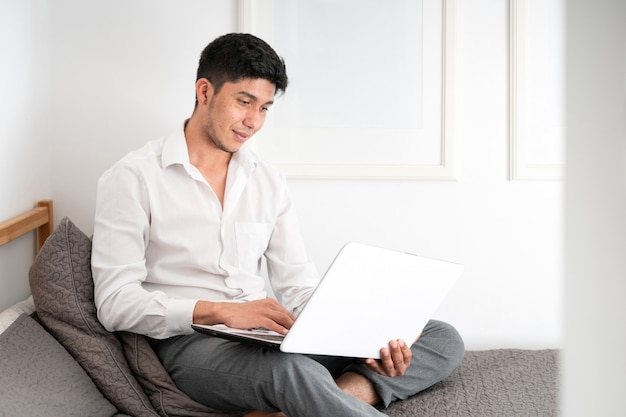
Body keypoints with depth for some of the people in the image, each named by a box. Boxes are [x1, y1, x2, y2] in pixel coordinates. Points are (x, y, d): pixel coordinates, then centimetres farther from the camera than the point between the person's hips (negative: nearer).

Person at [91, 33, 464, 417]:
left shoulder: (268, 180, 16)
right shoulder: (134, 178, 0)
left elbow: (299, 286, 12)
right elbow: (115, 302, -8)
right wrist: (219, 311, -23)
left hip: (271, 336, 7)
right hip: (191, 341, -7)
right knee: (292, 370, -43)